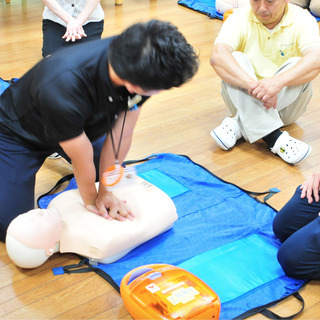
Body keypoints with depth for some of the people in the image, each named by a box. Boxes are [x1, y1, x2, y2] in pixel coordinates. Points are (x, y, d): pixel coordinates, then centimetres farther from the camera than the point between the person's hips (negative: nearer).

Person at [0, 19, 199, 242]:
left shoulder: (137, 65, -29)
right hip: (19, 135, -5)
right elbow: (82, 163, -28)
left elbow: (122, 134, -17)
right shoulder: (62, 89, -46)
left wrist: (105, 190, -10)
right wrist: (91, 201, -11)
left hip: (80, 124, 5)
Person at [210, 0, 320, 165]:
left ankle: (238, 124, -28)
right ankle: (273, 136, -38)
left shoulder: (302, 20, -9)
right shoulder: (240, 18, -9)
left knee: (297, 65, -26)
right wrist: (252, 84, -43)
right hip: (245, 99, 1)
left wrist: (278, 81, -47)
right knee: (235, 59, -25)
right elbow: (217, 56, -28)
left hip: (286, 102, 0)